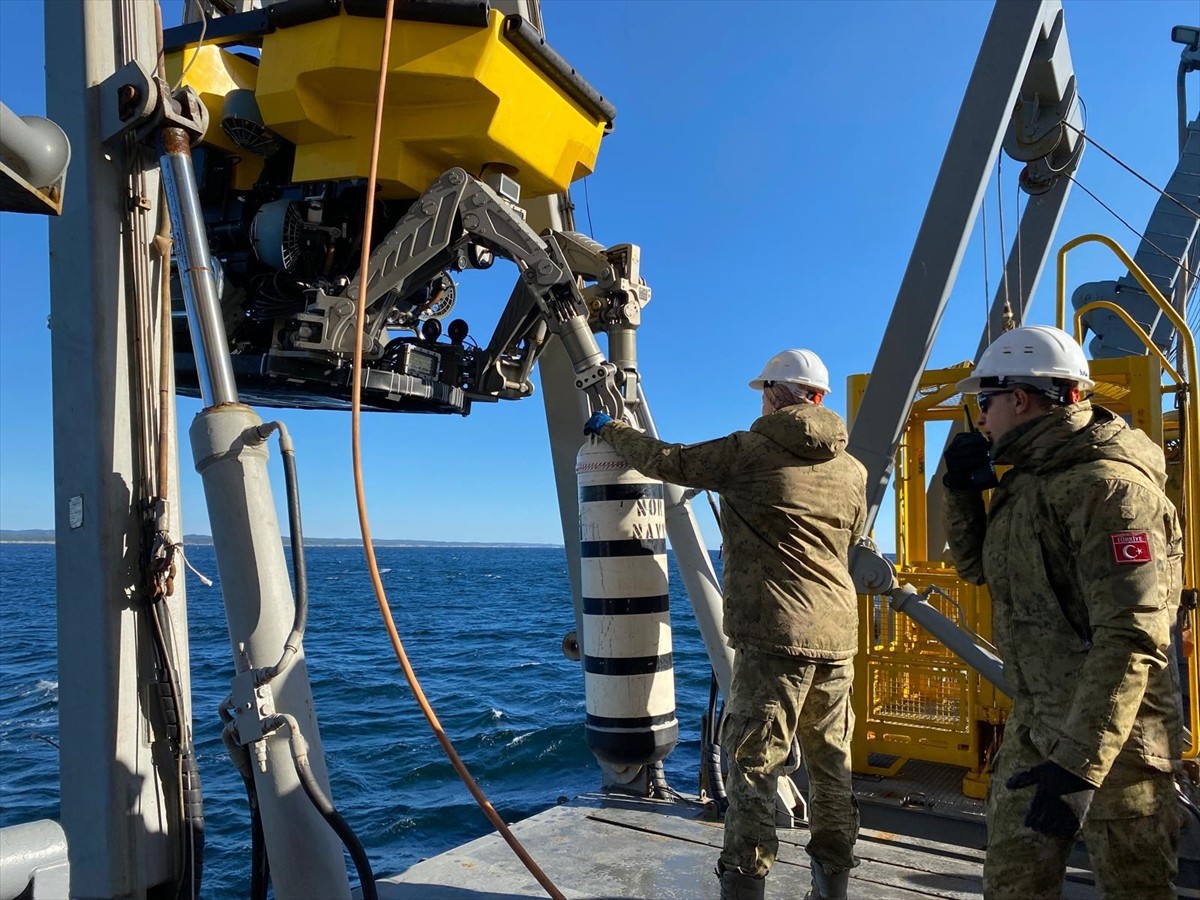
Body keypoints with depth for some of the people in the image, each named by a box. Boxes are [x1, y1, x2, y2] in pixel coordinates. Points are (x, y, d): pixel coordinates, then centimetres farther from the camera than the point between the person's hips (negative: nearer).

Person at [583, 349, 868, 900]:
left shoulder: (749, 452, -7)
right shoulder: (853, 471, 9)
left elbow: (667, 461, 2)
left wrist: (609, 430, 20)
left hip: (774, 633, -6)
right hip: (837, 635, 6)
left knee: (752, 764, 1)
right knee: (831, 764, 15)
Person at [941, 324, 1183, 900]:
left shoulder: (1108, 485, -20)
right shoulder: (1028, 480, 9)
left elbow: (1132, 637, -27)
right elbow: (977, 567, 21)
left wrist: (1080, 762, -31)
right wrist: (961, 491, 4)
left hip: (1109, 733, -8)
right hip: (1034, 724, 9)